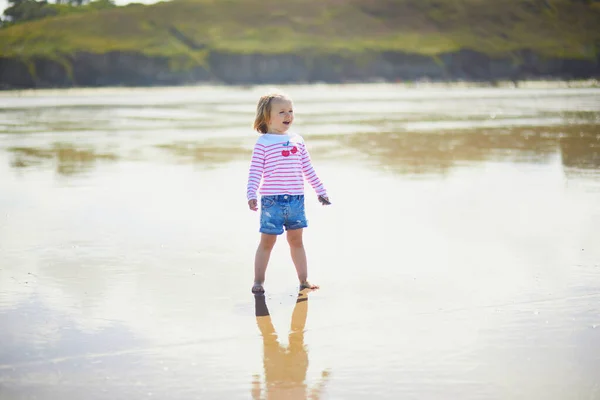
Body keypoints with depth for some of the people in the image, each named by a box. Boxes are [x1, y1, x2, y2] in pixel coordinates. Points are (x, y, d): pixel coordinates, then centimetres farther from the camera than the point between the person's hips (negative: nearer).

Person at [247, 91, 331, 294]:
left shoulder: (297, 140, 11)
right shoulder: (263, 143, -5)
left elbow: (308, 169, 18)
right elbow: (255, 171, -9)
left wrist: (320, 190, 19)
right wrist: (251, 195, -19)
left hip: (296, 199, 4)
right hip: (272, 200, -4)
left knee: (296, 240, 12)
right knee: (267, 241, 2)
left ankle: (303, 280, 18)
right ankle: (258, 281, 10)